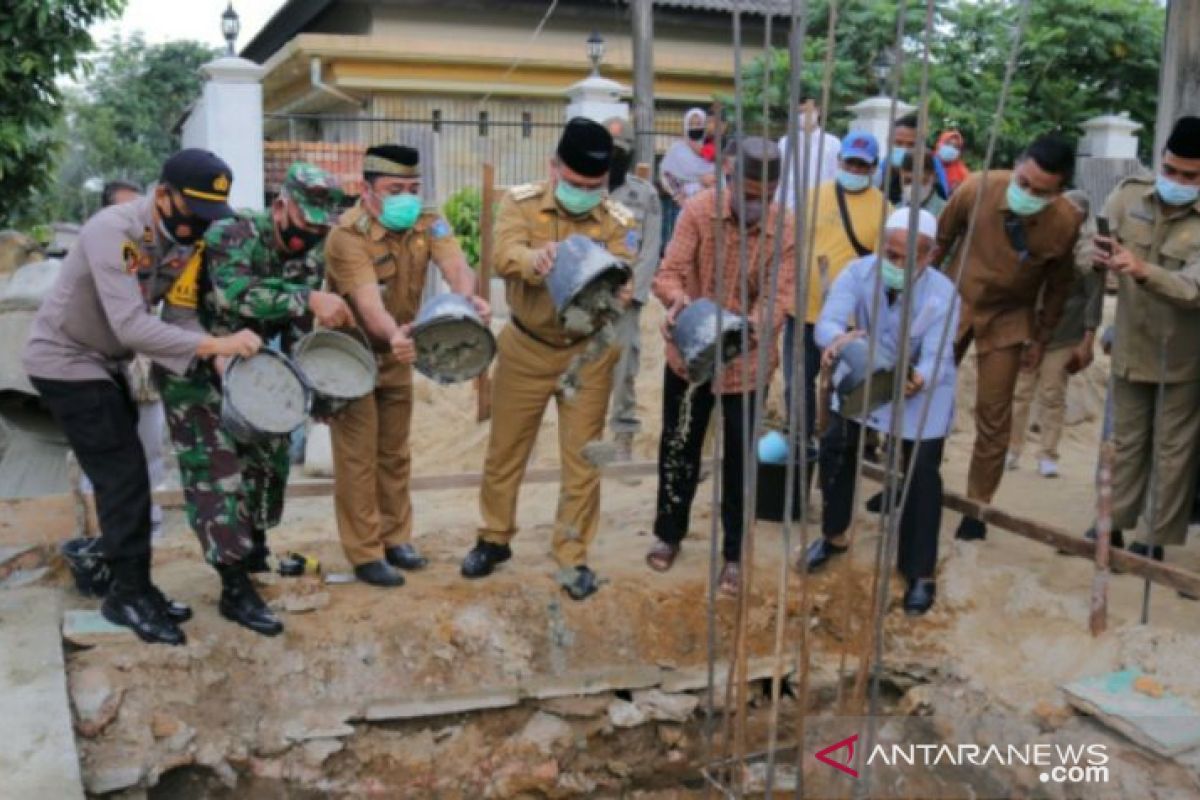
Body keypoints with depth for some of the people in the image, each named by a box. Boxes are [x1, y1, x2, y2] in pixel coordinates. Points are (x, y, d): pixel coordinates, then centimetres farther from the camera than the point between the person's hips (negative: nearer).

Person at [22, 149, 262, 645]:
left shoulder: (185, 239, -4)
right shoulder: (113, 231, -28)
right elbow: (131, 326, -36)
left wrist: (214, 355, -26)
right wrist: (215, 344, -42)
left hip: (104, 363, 8)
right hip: (65, 361, -8)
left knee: (121, 476, 10)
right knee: (123, 476, -8)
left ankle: (124, 584, 21)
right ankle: (130, 594, 3)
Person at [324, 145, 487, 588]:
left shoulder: (428, 222, -9)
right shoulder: (347, 235, -25)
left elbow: (455, 266, -27)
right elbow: (369, 303, -38)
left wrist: (467, 301, -50)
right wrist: (394, 335, -59)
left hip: (396, 353, 6)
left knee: (395, 452, 16)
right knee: (358, 457, 0)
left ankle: (395, 536, 30)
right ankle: (365, 554, 10)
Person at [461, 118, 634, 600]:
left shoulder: (616, 219, -7)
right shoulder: (521, 203, -9)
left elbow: (621, 273, -22)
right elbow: (504, 254, -28)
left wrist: (620, 291, -47)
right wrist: (536, 258, -51)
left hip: (588, 353, 0)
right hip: (526, 348, 0)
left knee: (582, 460, 5)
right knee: (505, 451, 13)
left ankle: (573, 557, 20)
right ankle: (495, 539, 34)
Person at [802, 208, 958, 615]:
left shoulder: (942, 293, -27)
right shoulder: (858, 272, -23)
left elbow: (937, 356, -34)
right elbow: (827, 322, -34)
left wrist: (919, 379, -58)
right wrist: (839, 340, -60)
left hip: (922, 390, -3)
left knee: (922, 474, -6)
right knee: (835, 448, 4)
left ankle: (920, 574, 9)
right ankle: (834, 536, 29)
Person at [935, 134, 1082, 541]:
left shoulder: (1067, 222, -21)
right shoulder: (977, 188, -23)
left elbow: (1058, 285, -4)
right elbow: (941, 239, -5)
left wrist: (1042, 338, 3)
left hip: (1009, 318, 0)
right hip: (953, 302, 1)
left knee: (993, 415, 1)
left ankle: (978, 505, 16)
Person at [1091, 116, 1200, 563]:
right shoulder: (1127, 196, -6)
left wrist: (1143, 271, -46)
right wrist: (1097, 255, -29)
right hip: (1131, 347, 4)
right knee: (1126, 440, 18)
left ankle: (1156, 538, 21)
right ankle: (1115, 522, 32)